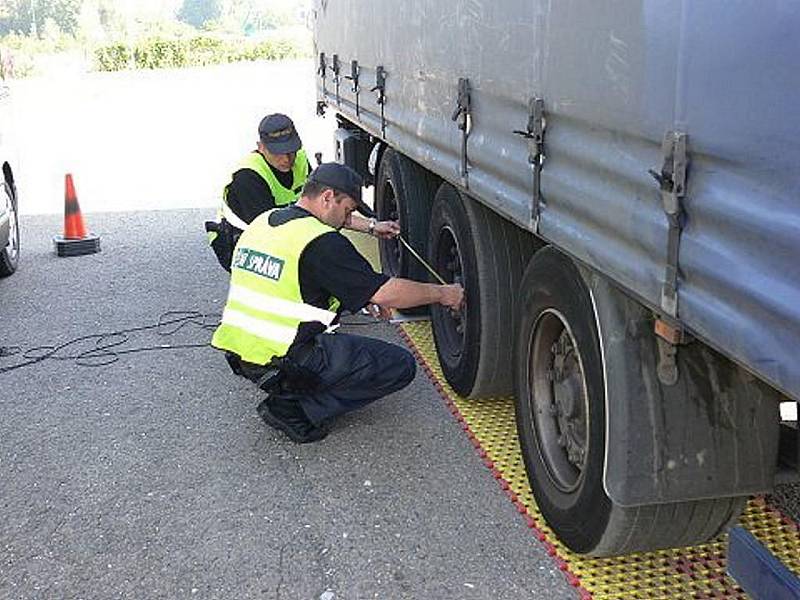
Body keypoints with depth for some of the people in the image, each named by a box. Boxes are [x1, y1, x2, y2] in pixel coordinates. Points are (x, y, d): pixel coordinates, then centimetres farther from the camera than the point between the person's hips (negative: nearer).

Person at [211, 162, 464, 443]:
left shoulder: (263, 222, 11)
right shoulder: (322, 242, -16)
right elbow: (386, 294, -15)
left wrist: (363, 294, 19)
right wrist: (442, 293, 1)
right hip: (283, 363, -9)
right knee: (401, 366, -2)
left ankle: (288, 393, 15)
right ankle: (298, 410, -5)